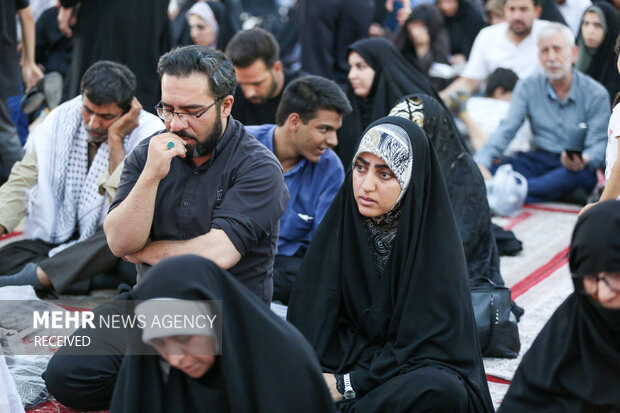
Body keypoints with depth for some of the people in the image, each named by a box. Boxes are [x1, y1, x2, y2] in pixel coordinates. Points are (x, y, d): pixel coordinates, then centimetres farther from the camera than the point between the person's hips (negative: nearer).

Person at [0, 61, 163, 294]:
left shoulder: (148, 133, -12)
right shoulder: (59, 120, 1)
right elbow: (22, 181, 4)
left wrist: (116, 139, -21)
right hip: (51, 242, 4)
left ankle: (36, 276, -35)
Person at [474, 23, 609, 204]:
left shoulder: (596, 94, -2)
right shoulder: (527, 87, 6)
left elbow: (598, 144, -6)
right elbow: (506, 129, -3)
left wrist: (583, 160, -32)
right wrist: (481, 163, -23)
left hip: (575, 168, -2)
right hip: (538, 160, 2)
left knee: (580, 174, -39)